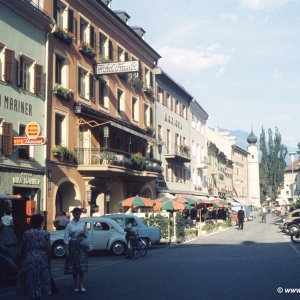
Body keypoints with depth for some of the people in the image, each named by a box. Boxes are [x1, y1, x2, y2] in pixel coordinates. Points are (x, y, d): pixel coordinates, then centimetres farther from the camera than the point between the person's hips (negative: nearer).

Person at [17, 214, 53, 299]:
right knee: (41, 278, 13)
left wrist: (24, 258, 18)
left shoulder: (26, 233, -2)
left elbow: (23, 248, 3)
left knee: (30, 278, 9)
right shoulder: (46, 233, -2)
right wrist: (48, 260, 6)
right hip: (42, 258, 1)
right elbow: (48, 248, -5)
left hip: (29, 259, -1)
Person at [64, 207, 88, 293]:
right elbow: (66, 238, -3)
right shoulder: (69, 224, -1)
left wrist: (83, 235, -7)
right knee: (73, 266, 3)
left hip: (81, 245, 1)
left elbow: (86, 235, 17)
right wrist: (67, 250, -8)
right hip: (72, 245, -1)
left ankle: (81, 284, 0)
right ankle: (76, 285, 13)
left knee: (81, 266, -7)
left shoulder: (83, 223, 6)